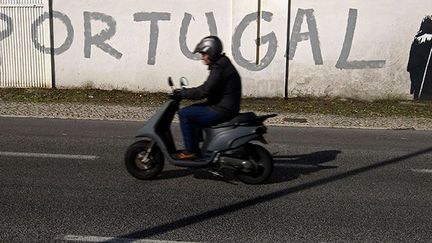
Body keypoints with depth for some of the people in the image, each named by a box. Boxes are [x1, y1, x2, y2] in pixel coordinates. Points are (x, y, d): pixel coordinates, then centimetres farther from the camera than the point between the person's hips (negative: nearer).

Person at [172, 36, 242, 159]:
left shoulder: (219, 67, -17)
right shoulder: (221, 64, 15)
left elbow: (204, 91, -22)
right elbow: (207, 89, 19)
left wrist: (182, 93, -13)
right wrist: (185, 92, 12)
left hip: (223, 110, -11)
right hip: (223, 107, 11)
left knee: (184, 113, -10)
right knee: (192, 110, 22)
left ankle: (190, 151, -5)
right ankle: (195, 147, 22)